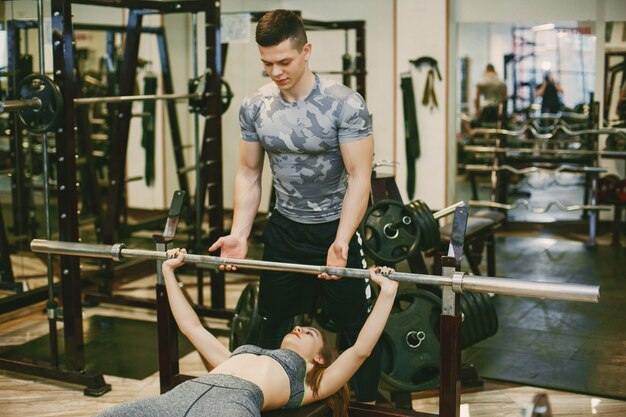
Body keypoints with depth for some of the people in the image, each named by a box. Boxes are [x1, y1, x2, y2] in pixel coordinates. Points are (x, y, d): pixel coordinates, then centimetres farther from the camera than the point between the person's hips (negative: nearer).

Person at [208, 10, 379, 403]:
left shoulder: (345, 103, -19)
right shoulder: (255, 107, -5)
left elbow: (359, 177, -19)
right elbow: (249, 174, 3)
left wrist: (340, 241, -30)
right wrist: (239, 234, -8)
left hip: (335, 228, -4)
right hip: (283, 228, 4)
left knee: (357, 327, 4)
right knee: (274, 326, 14)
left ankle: (367, 404, 22)